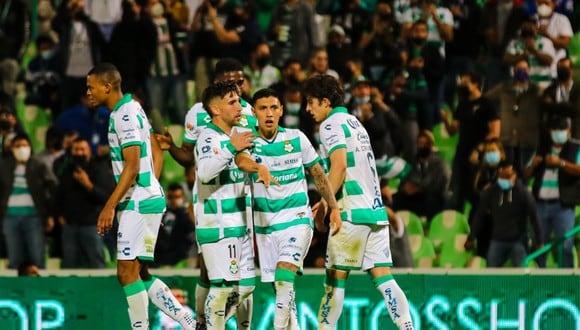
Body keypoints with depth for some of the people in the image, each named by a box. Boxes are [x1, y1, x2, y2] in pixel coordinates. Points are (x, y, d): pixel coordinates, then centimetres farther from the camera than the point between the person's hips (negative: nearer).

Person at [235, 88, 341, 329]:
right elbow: (240, 159, -29)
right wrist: (257, 168, -51)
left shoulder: (296, 138, -3)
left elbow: (318, 174, 8)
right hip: (264, 223, 2)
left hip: (296, 218, -2)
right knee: (279, 284, 7)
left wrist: (334, 208, 7)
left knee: (284, 275, -21)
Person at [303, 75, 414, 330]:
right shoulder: (354, 122, 21)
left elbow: (340, 165, -18)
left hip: (353, 212, -8)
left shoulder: (331, 125, -5)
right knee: (382, 275, 2)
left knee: (336, 275, -2)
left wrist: (324, 206, -13)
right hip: (375, 208, 8)